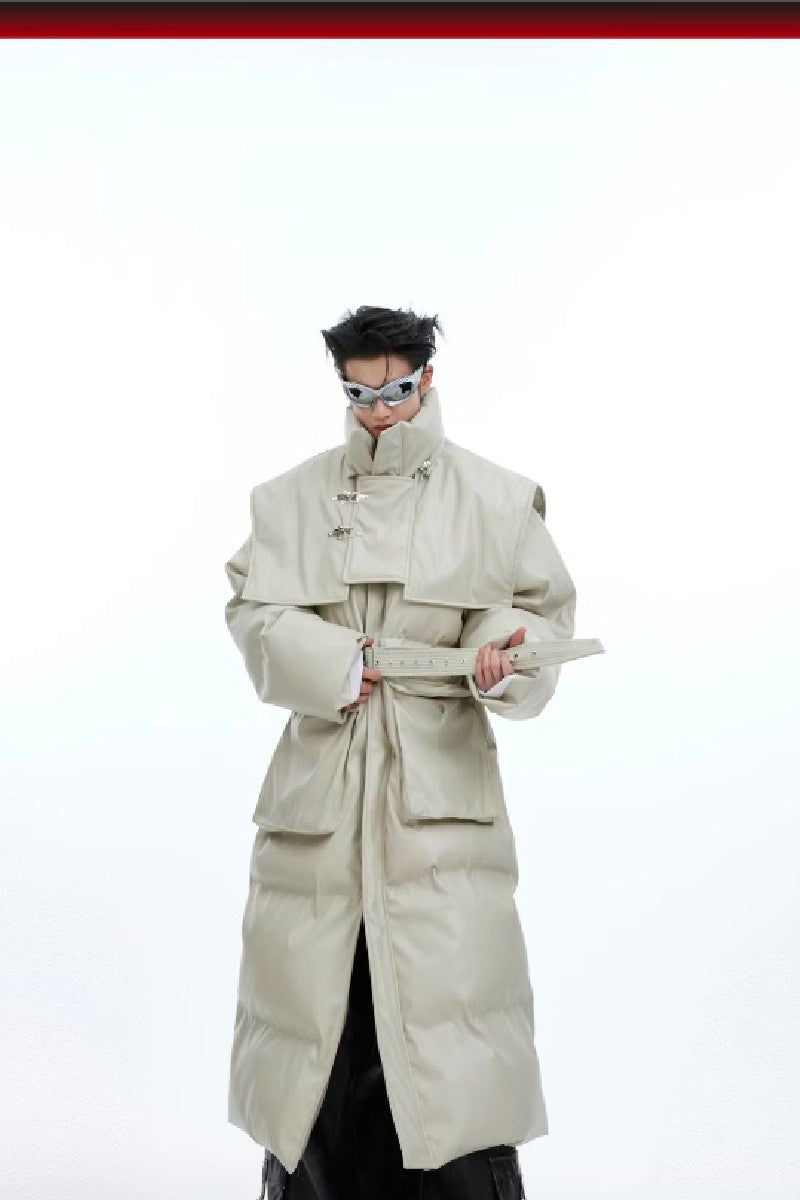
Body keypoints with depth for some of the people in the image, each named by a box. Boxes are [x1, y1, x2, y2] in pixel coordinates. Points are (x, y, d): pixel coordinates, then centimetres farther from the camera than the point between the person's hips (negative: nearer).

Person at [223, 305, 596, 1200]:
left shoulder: (494, 497, 5)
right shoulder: (291, 497, 9)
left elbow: (540, 606, 3)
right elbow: (253, 610, 3)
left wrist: (502, 661, -18)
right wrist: (335, 665, -12)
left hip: (441, 781, -2)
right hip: (322, 784, 2)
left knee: (449, 985, -5)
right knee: (314, 983, 8)